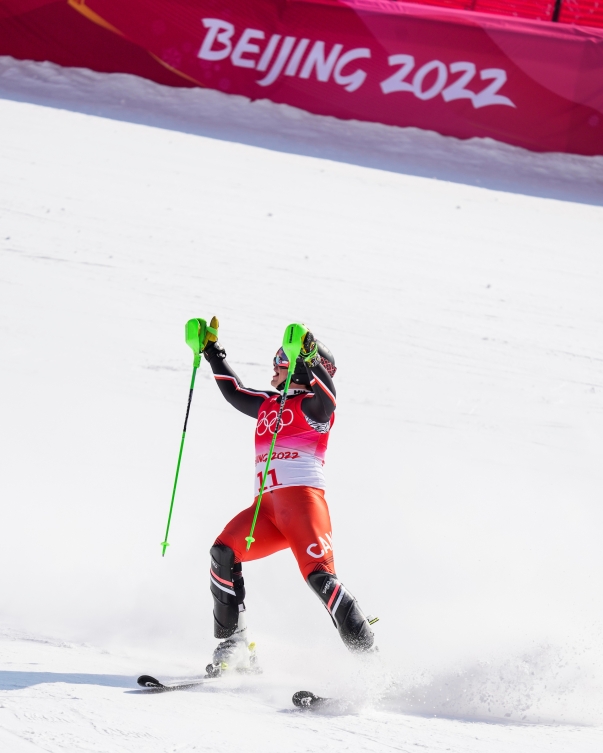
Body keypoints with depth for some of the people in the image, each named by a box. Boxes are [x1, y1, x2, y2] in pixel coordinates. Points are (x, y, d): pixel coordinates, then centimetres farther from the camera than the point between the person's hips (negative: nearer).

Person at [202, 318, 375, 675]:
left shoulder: (312, 405, 5)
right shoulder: (267, 405, 27)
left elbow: (326, 395, -17)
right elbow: (235, 391, 41)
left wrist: (308, 359, -34)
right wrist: (213, 351, 41)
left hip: (303, 498, -7)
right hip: (267, 505, 7)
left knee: (319, 574, -21)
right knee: (223, 553, -15)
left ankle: (367, 653, -20)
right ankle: (234, 645, -11)